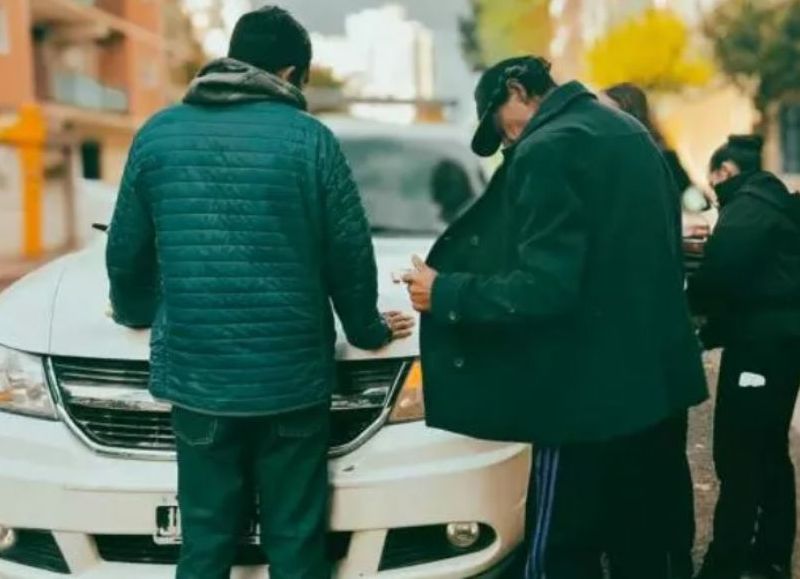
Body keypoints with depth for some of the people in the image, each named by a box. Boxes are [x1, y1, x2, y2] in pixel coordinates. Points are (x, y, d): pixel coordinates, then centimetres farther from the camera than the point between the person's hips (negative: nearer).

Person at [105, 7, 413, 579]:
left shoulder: (158, 133, 4)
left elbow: (126, 251, 12)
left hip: (197, 375, 2)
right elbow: (351, 257, 2)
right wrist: (367, 329, 21)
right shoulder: (309, 139, -4)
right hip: (293, 376, -2)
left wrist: (134, 311, 34)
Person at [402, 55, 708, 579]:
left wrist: (446, 292, -12)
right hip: (656, 375, 9)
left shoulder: (548, 149, -15)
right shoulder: (631, 134, 14)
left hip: (591, 391, -9)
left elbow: (543, 289, -23)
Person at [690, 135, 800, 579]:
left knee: (737, 456, -7)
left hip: (760, 342, -10)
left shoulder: (745, 209, -13)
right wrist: (713, 327, 15)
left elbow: (720, 276, -22)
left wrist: (691, 301, 0)